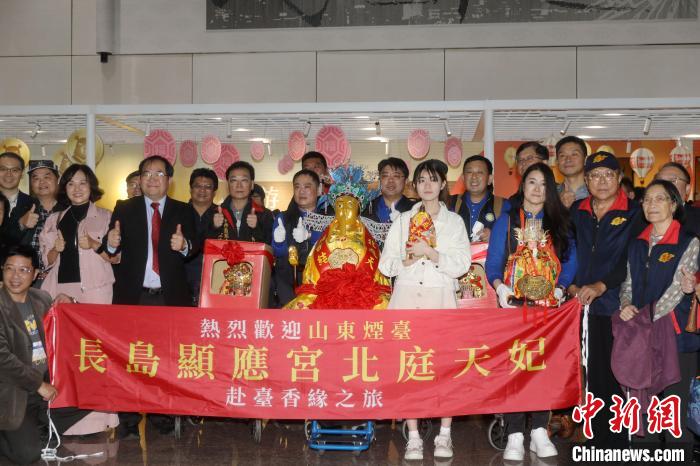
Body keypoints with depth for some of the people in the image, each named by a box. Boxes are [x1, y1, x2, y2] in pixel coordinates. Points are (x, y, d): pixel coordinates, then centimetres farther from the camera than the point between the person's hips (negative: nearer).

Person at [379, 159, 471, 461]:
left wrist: (430, 252, -11)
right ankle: (413, 437, 7)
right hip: (407, 298, 1)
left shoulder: (454, 221, 10)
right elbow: (385, 265, 7)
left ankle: (444, 436, 9)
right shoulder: (403, 221, 14)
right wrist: (409, 258, -9)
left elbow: (462, 264, -2)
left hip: (440, 299, -1)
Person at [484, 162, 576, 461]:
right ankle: (515, 436, -2)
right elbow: (492, 262, 3)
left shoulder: (560, 223, 13)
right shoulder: (506, 220, 8)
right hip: (514, 303, -1)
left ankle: (540, 431, 8)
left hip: (549, 305, 2)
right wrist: (499, 287, -15)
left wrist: (559, 289, -9)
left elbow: (570, 262, 8)